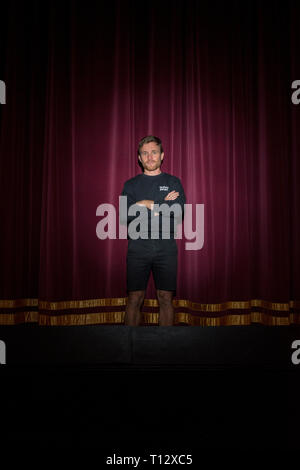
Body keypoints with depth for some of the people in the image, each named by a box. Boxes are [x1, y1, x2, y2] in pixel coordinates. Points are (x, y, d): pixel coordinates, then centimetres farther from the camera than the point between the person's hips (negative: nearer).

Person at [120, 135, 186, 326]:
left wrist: (146, 203, -5)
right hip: (138, 247, 0)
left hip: (166, 248, 0)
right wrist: (163, 205, -6)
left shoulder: (173, 182, 12)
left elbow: (179, 212, -4)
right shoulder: (131, 185, 13)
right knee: (135, 299, -1)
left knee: (166, 298, 1)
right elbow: (124, 217, 0)